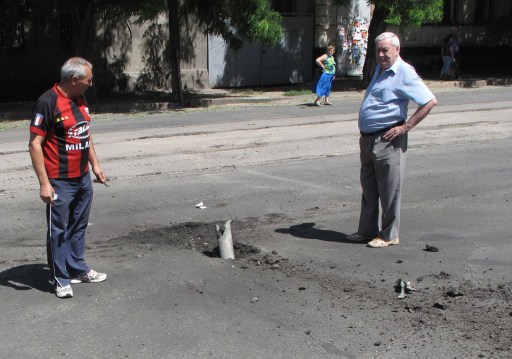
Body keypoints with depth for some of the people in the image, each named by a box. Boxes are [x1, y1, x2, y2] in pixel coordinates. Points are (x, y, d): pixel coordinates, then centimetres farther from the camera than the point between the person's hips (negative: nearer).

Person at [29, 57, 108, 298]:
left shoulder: (80, 99, 9)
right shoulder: (47, 102, -17)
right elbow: (35, 144, -19)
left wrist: (95, 164, 18)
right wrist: (44, 183, -21)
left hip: (83, 178, 8)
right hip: (60, 182, -8)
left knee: (78, 227, 18)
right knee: (58, 231, 3)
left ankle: (77, 269, 31)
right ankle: (60, 280, 13)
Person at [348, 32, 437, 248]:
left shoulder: (404, 73, -12)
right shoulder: (380, 69, 14)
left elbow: (430, 101, -18)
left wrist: (405, 127, -18)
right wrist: (364, 135, 16)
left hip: (388, 140, -9)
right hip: (368, 139, 9)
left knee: (389, 191, 0)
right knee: (368, 188, 15)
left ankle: (389, 235, 11)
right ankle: (367, 230, 26)